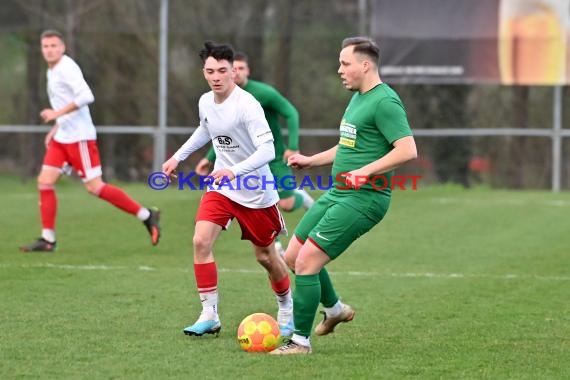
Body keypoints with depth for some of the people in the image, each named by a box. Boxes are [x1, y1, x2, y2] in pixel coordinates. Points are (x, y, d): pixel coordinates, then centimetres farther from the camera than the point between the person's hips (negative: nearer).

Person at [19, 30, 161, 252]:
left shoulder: (66, 68, -13)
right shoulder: (52, 71, 16)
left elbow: (86, 97, -26)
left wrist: (57, 113, -26)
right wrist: (55, 128, 21)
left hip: (79, 137, -9)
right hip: (61, 137, 9)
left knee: (94, 187, -8)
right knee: (45, 181, 1)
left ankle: (146, 215, 1)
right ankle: (48, 240, 4)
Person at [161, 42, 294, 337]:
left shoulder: (246, 105, -24)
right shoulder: (205, 102, -1)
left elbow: (267, 150, -32)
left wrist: (235, 171, -44)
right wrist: (178, 156, 21)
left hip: (256, 193, -5)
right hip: (220, 188, 5)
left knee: (265, 255, 9)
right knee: (201, 240, -15)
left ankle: (287, 310, 35)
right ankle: (209, 315, -8)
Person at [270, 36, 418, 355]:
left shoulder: (385, 102, -16)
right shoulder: (358, 98, 16)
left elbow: (408, 150, -24)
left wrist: (365, 172, -28)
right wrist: (311, 161, 23)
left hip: (362, 199, -10)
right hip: (338, 194, 10)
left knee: (306, 262, -14)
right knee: (293, 256, 13)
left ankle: (301, 341, -3)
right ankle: (335, 309, 35)